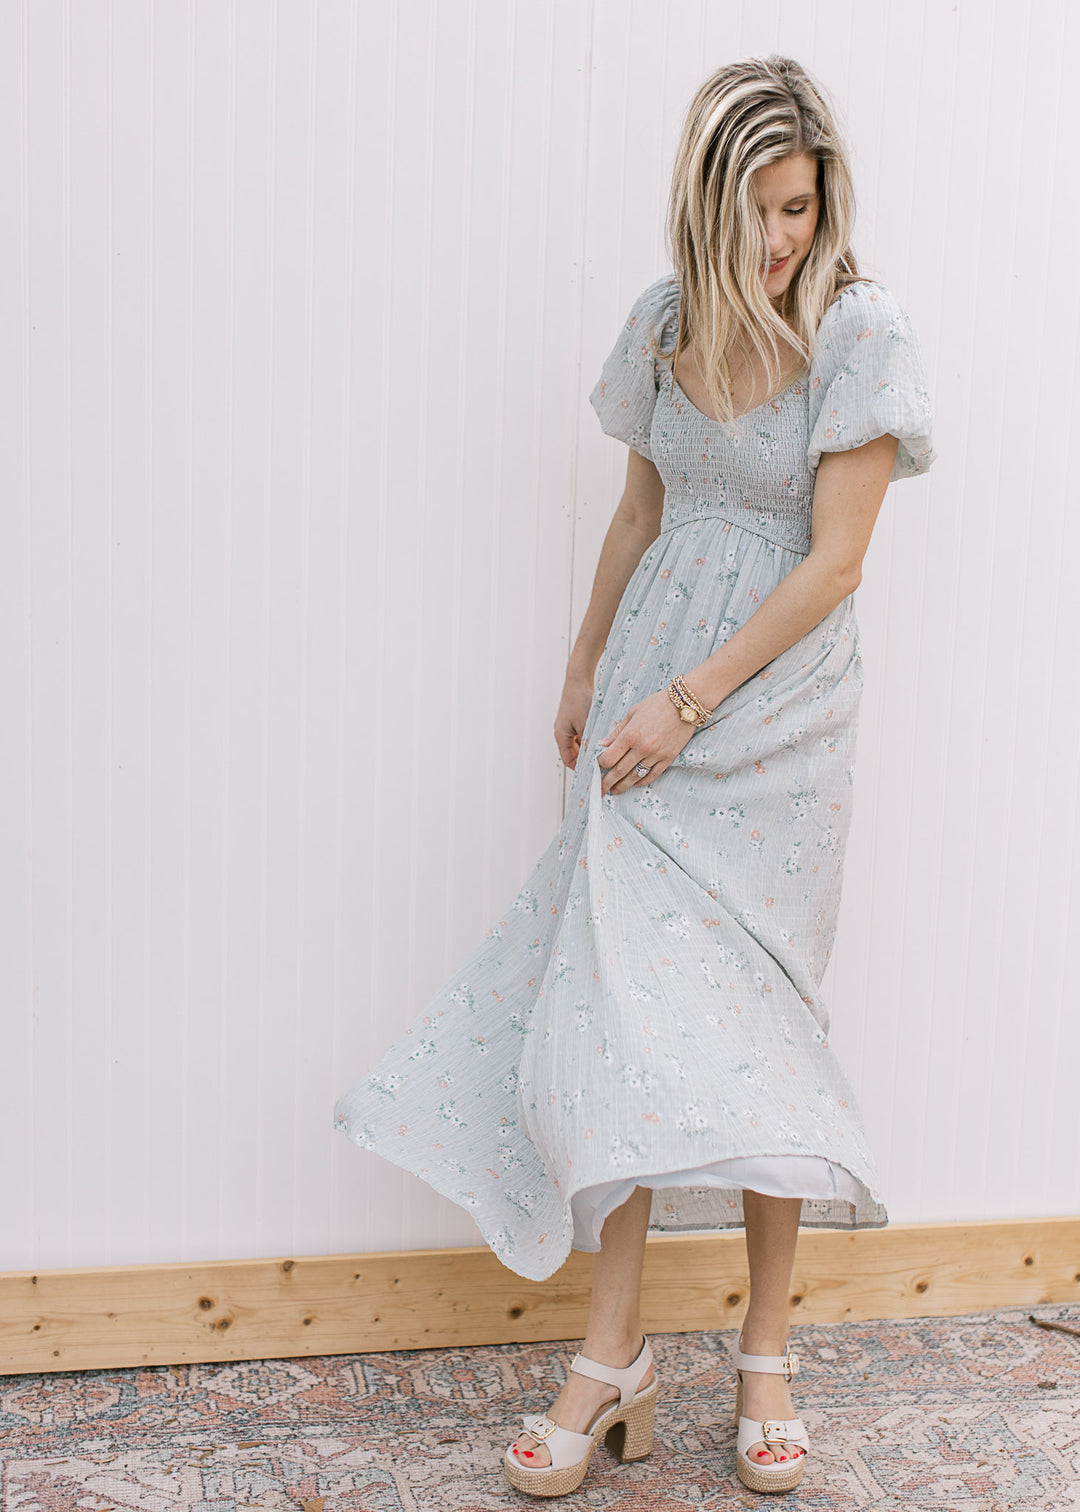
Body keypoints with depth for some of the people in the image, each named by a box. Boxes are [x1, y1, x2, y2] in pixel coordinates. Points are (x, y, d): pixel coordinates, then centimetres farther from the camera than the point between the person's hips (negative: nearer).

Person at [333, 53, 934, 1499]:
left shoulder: (861, 330, -8)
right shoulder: (668, 321, 7)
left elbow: (832, 564, -12)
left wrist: (687, 703, -13)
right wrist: (588, 669, 20)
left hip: (777, 702, -4)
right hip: (651, 689, 4)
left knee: (745, 1012, 1)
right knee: (620, 997, -3)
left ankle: (767, 1351, 18)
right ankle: (615, 1354, 6)